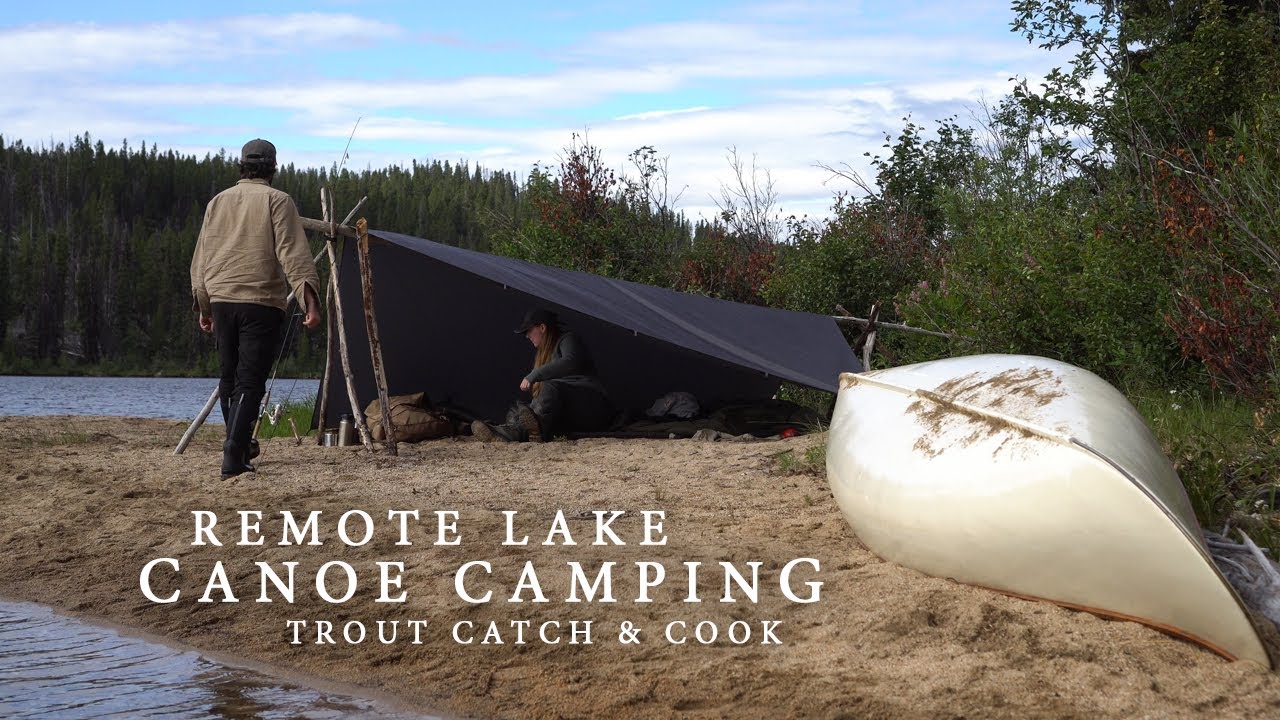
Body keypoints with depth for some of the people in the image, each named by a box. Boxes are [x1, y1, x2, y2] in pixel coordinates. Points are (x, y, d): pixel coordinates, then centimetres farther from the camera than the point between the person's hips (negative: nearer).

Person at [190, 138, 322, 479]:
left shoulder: (218, 201, 15)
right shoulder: (277, 201, -1)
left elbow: (201, 258, 17)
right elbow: (293, 253, -12)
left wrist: (203, 306, 24)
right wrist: (310, 298, -17)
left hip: (221, 300, 5)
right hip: (262, 302, -5)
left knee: (229, 377, 17)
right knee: (250, 381, -7)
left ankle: (240, 448, 29)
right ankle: (233, 457, -17)